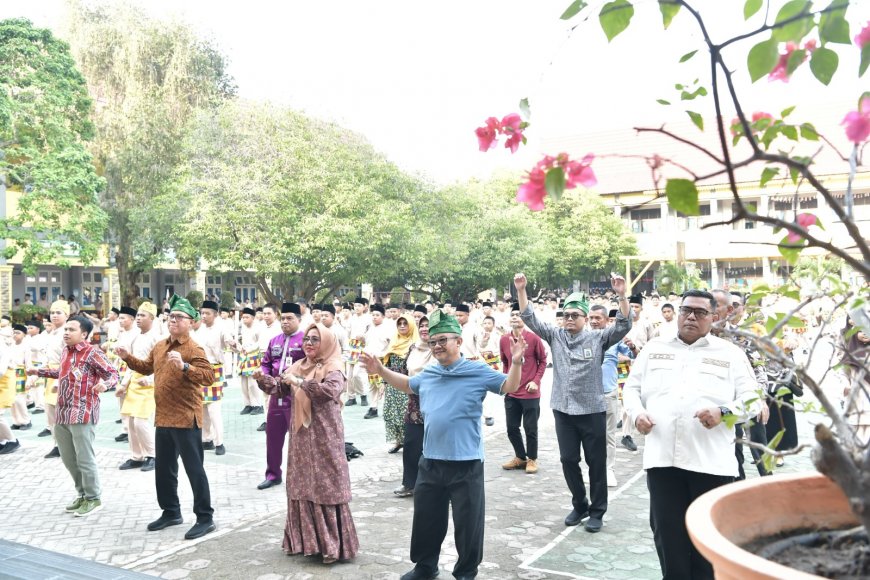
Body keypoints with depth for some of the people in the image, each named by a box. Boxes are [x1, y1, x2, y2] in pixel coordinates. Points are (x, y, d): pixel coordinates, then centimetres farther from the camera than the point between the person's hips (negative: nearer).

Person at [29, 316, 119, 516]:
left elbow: (113, 374, -14)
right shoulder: (65, 351, 13)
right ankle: (82, 494, 30)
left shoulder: (92, 353, -12)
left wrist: (104, 383, -34)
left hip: (82, 414, -8)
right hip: (62, 413, 8)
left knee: (84, 459, -2)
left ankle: (93, 499, 12)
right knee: (68, 459, 16)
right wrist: (40, 371, 32)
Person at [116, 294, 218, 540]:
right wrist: (128, 358, 14)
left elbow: (209, 376, -26)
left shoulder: (194, 349, -14)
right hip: (163, 419, 8)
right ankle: (171, 512, 34)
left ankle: (205, 518, 8)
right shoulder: (159, 347, 11)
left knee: (194, 469, -2)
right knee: (163, 469, 18)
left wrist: (184, 366, -37)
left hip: (186, 420, -8)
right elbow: (147, 367, 28)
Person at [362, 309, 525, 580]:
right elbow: (407, 384, 26)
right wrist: (381, 370, 20)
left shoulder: (478, 371, -8)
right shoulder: (427, 374, 8)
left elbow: (509, 387, -11)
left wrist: (516, 363, -28)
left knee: (467, 522, 7)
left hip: (466, 463, -5)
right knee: (425, 517, 18)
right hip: (431, 461, 5)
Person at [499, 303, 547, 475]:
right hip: (511, 393, 4)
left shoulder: (533, 338, -10)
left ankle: (532, 459, 22)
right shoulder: (503, 340, 2)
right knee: (512, 428, 11)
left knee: (530, 428, 3)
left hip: (530, 393, -4)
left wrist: (536, 381, -10)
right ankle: (520, 457, 30)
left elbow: (543, 361, -2)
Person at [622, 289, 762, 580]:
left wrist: (723, 412, -15)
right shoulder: (654, 347, 14)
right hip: (662, 457, 2)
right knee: (667, 531, 8)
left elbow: (751, 398, 3)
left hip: (711, 461, -2)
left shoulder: (730, 353, 7)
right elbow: (632, 387, 17)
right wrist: (637, 413, -3)